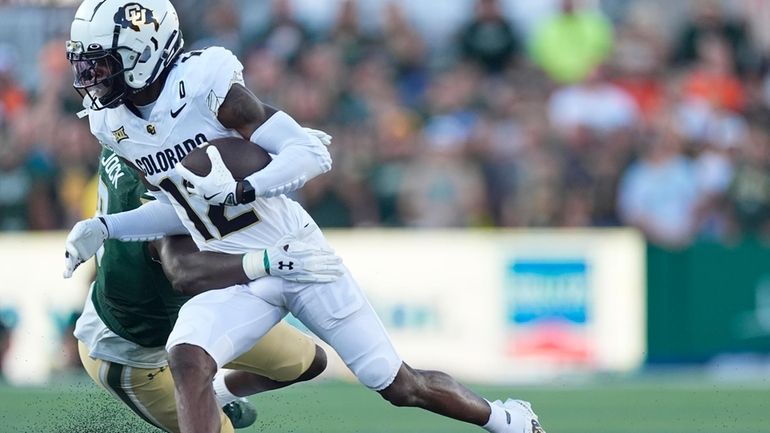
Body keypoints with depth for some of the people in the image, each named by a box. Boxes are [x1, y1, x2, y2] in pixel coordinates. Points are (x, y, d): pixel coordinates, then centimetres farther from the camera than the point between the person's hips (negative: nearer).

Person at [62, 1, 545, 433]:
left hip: (297, 253, -5)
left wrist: (238, 191, -36)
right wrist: (102, 228, 0)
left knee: (400, 385, 3)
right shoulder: (113, 125, 0)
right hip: (236, 275, 5)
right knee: (187, 360, -26)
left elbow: (313, 154, -23)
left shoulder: (206, 86, -21)